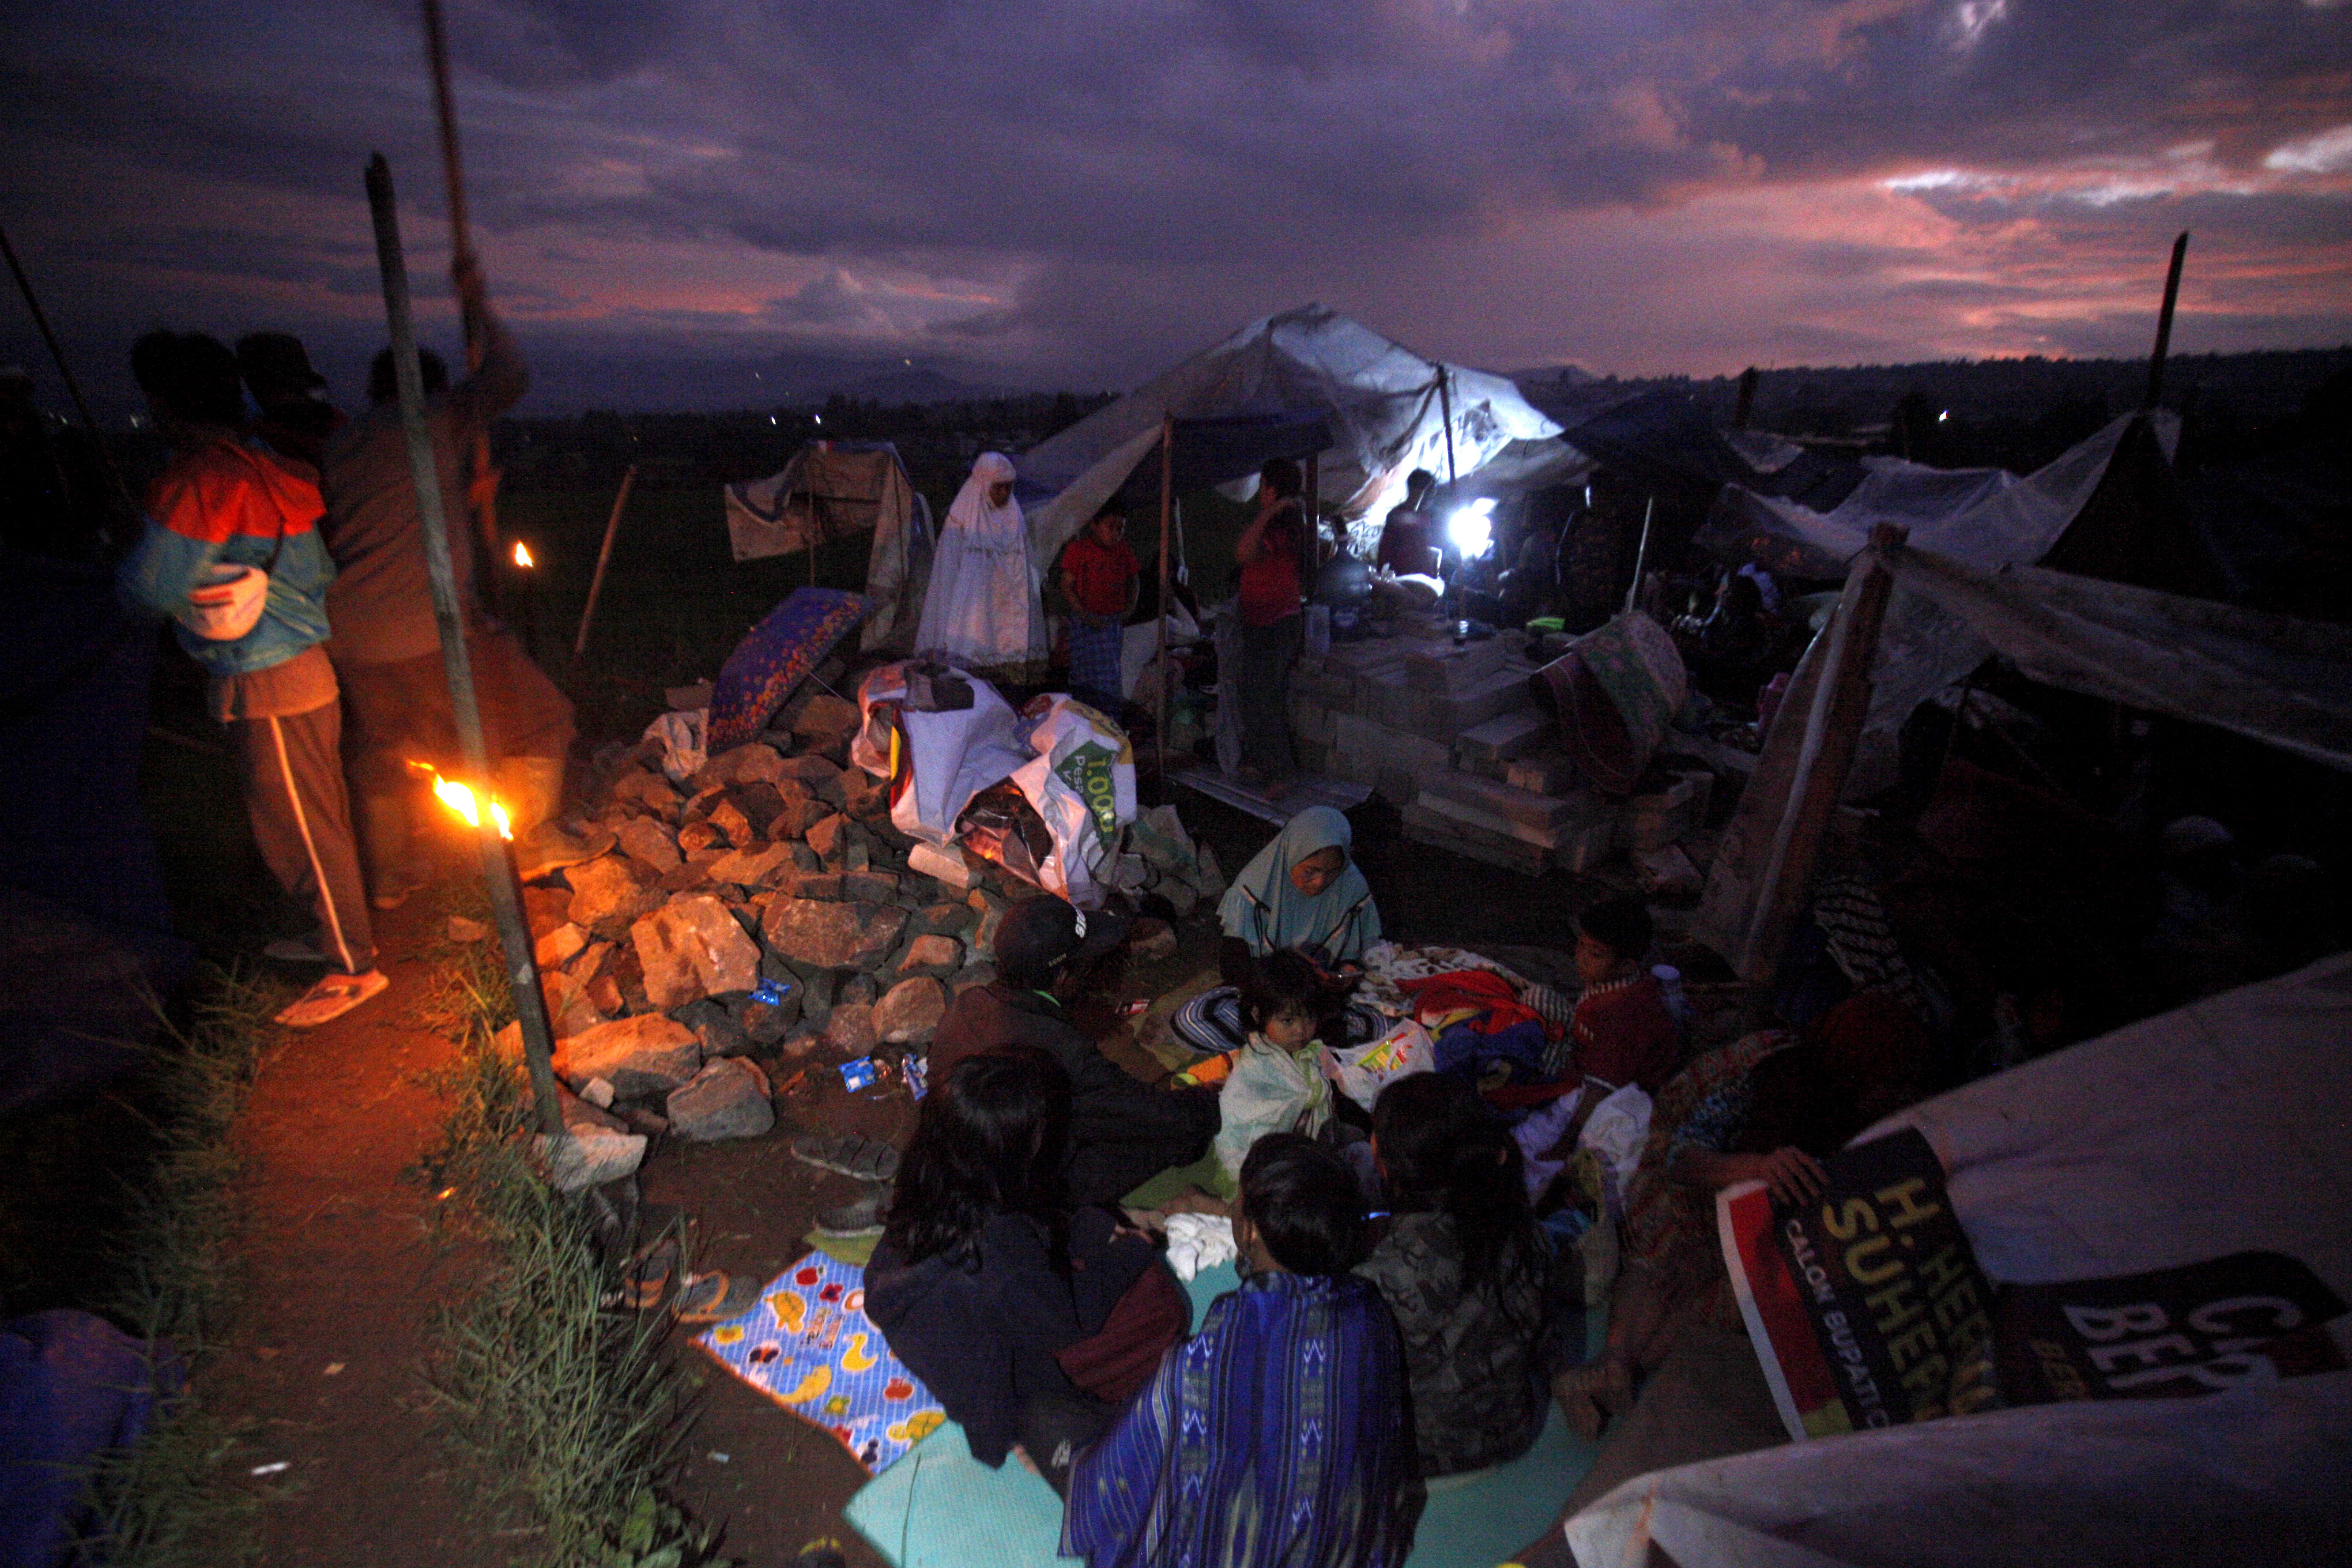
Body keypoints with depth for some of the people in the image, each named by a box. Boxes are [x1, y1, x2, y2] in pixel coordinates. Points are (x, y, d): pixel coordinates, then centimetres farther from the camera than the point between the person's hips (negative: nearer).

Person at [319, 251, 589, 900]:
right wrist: (478, 308, 13)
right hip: (428, 626, -7)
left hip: (351, 634, 8)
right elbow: (509, 376, 0)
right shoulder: (431, 421, -3)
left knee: (383, 747, 23)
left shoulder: (337, 444, 17)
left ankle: (391, 875, 33)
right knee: (535, 718, 8)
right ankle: (535, 844, 15)